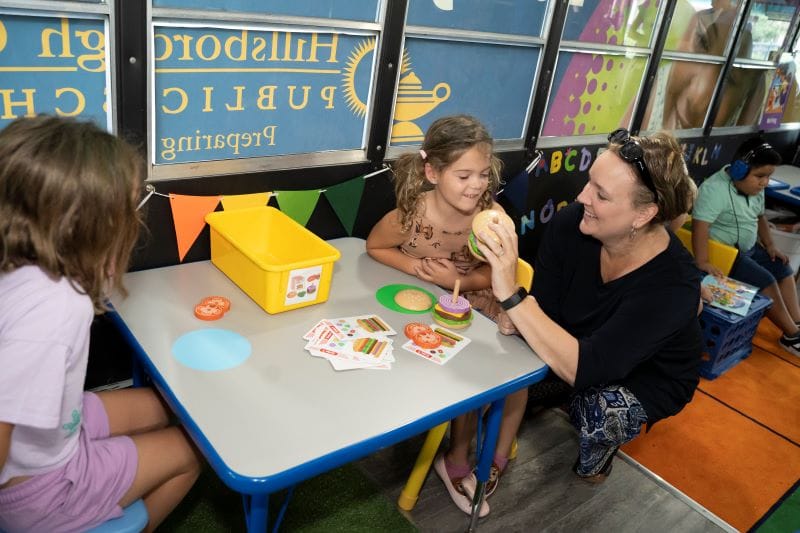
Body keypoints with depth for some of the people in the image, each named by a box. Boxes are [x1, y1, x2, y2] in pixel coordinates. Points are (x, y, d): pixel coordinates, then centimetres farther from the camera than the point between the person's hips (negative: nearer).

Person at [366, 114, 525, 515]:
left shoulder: (492, 216, -19)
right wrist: (415, 266, -22)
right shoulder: (410, 216, -25)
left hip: (469, 301, 3)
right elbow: (374, 247, -5)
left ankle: (495, 455, 13)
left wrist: (459, 281, -26)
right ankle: (458, 460, 11)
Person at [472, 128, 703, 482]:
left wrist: (511, 295, -52)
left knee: (599, 410, -32)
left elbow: (582, 369, -45)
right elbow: (542, 309, -17)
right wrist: (516, 317, -39)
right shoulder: (570, 224, -25)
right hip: (579, 345, 4)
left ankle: (593, 463, 6)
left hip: (650, 377, -3)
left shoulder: (673, 284, -36)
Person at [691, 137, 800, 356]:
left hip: (748, 248, 10)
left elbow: (759, 217, 20)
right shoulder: (715, 189, -28)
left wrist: (770, 246, 12)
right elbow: (700, 225, -36)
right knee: (765, 282, -16)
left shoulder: (755, 189, 4)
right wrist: (703, 262, -42)